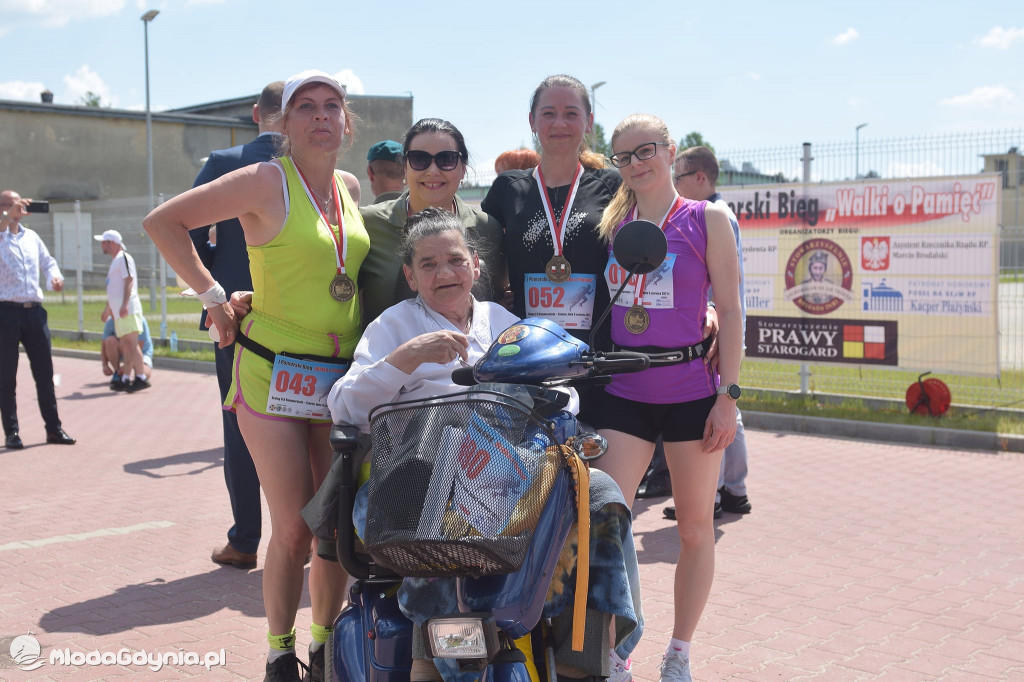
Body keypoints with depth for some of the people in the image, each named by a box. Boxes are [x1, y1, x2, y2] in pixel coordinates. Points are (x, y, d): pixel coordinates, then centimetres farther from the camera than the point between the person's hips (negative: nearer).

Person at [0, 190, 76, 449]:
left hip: (34, 311, 5)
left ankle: (54, 428, 14)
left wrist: (55, 276, 3)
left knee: (44, 372, 7)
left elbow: (47, 261, 21)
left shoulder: (31, 236, 15)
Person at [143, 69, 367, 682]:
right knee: (295, 528, -6)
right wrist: (213, 295, -9)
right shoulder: (268, 182, -9)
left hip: (342, 376, 5)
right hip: (275, 374, -5)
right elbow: (164, 222, -6)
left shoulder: (350, 187, 9)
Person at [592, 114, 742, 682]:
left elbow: (729, 310, -3)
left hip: (691, 390, -2)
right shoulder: (612, 223, 10)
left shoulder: (706, 220, 0)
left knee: (694, 528, 8)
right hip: (624, 392, 2)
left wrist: (729, 394, -10)